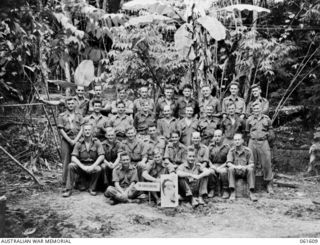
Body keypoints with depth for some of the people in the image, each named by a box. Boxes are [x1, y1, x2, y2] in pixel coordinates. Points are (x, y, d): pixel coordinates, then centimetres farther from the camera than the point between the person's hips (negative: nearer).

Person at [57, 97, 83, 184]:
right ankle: (65, 181, 2)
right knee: (66, 160, -3)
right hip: (66, 140, -1)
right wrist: (70, 140, -9)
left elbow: (82, 129, 5)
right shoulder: (62, 116, 8)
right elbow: (61, 130, 1)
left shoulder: (79, 115, 12)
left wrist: (76, 139, -9)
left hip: (77, 139, 1)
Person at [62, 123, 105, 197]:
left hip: (93, 164, -1)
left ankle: (91, 188, -9)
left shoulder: (96, 142, -4)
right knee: (71, 166, -26)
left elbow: (101, 156, -12)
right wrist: (83, 167, -23)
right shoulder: (79, 143, -2)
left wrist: (93, 166, -24)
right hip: (81, 165, 1)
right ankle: (69, 190, -19)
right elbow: (73, 158, -10)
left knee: (98, 169, -33)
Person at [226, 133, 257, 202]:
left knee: (251, 169, -31)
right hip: (235, 172, 0)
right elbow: (228, 163, -12)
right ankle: (232, 193, -32)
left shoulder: (248, 150, -4)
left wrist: (245, 167, -29)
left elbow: (252, 164, -6)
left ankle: (251, 193, -29)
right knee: (230, 169, -31)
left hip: (245, 172, 0)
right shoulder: (231, 150, -2)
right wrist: (236, 167, -33)